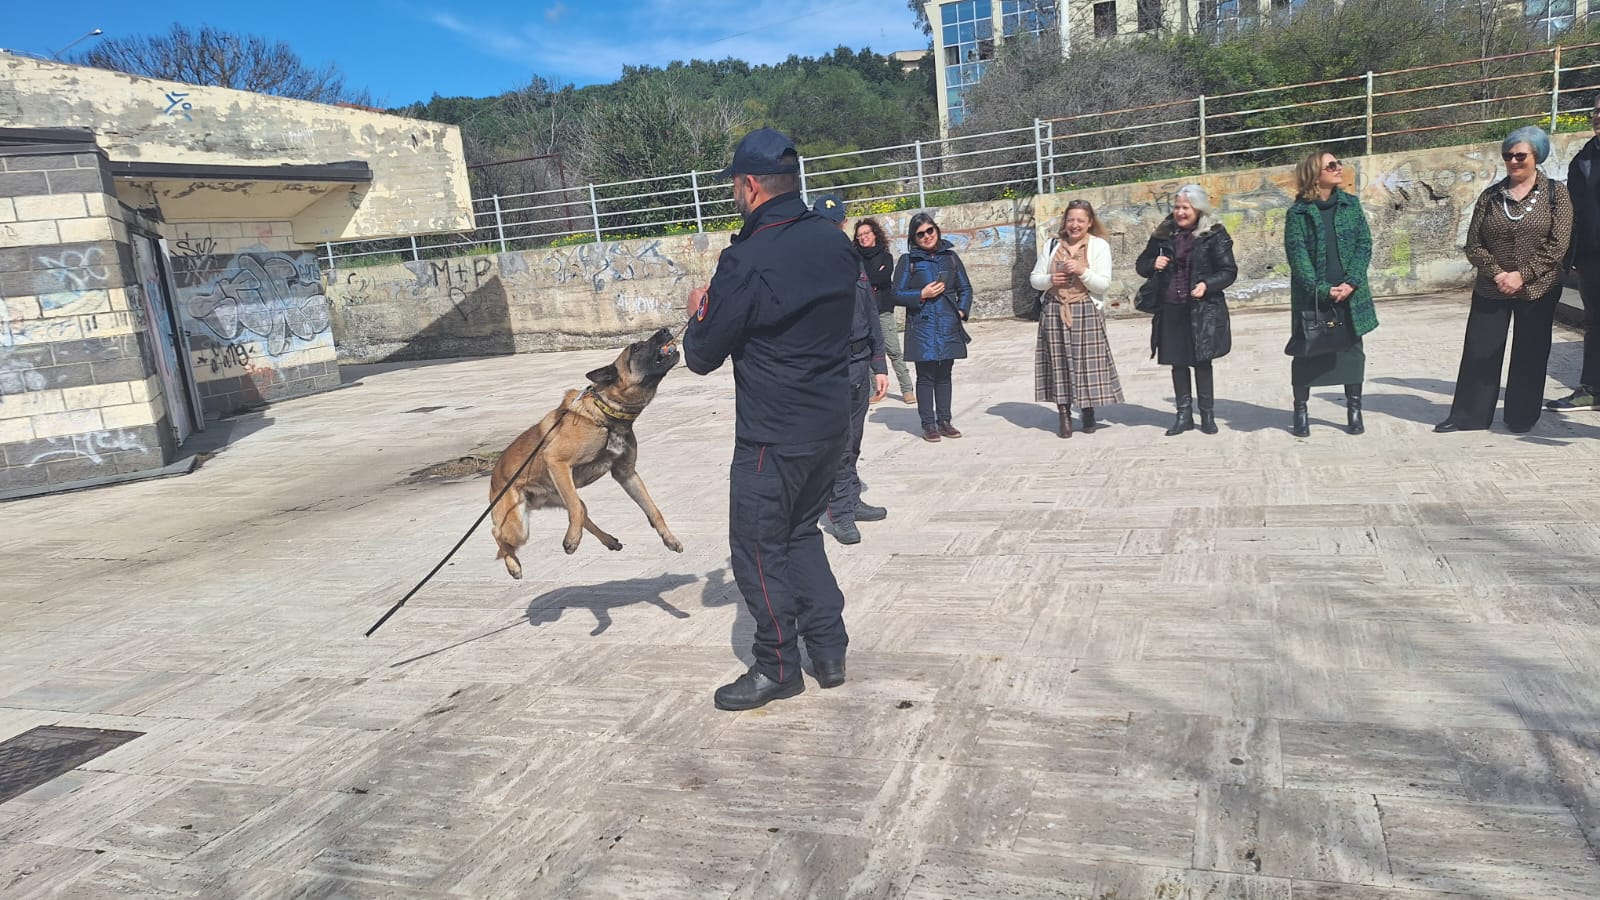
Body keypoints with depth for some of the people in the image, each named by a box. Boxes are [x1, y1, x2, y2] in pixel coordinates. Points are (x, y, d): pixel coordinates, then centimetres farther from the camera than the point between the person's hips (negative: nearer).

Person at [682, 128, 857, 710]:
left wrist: (700, 313, 10)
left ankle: (777, 667, 19)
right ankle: (828, 652, 26)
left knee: (757, 545, 7)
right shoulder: (837, 242, 3)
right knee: (801, 532, 22)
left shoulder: (747, 262, -20)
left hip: (773, 435, -8)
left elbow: (701, 357, -11)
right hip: (832, 422, 8)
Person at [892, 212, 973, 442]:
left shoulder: (950, 256, 11)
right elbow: (898, 294, -1)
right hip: (922, 326, -3)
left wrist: (962, 310, 0)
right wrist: (922, 294, -13)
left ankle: (944, 420, 17)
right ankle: (928, 424, 4)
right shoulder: (908, 261, 1)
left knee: (944, 375, 9)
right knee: (926, 376, -2)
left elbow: (965, 289, 16)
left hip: (949, 326, 3)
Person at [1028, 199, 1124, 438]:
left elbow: (1104, 284, -4)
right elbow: (1034, 279, 12)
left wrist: (1082, 271, -18)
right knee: (1059, 364, 0)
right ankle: (1064, 416, 7)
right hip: (1054, 312, 2)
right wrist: (1050, 280, -9)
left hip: (1086, 313, -2)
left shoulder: (1099, 245, 3)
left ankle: (1088, 413, 14)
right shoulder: (1053, 245, 11)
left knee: (1087, 363, -3)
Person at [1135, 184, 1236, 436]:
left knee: (1202, 361, 3)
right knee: (1177, 363, 8)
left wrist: (1207, 284, -21)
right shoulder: (1164, 234, 7)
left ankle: (1207, 414, 16)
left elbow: (1229, 271, -4)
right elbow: (1141, 264, 15)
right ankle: (1184, 415, 18)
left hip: (1203, 310, -3)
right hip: (1171, 309, 3)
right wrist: (1153, 264, -7)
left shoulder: (1213, 235, -3)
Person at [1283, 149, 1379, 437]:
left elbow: (1364, 244, 2)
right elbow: (1297, 254, -10)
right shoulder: (1298, 212, -4)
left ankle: (1354, 410, 18)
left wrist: (1351, 283, -11)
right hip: (1311, 297, -3)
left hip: (1350, 295, 3)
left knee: (1352, 350, 7)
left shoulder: (1351, 204, 6)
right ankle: (1301, 412, 13)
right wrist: (1321, 290, -18)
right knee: (1306, 353, 4)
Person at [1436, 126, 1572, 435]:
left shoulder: (1555, 193, -1)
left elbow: (1558, 245, -8)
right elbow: (1473, 244, 1)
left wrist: (1522, 275, -16)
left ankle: (1522, 418, 17)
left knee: (1529, 356, 5)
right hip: (1491, 290, 2)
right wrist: (1497, 273, -13)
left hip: (1538, 291, -2)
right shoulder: (1490, 196, 5)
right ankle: (1468, 415, 12)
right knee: (1478, 352, 3)